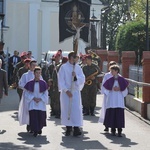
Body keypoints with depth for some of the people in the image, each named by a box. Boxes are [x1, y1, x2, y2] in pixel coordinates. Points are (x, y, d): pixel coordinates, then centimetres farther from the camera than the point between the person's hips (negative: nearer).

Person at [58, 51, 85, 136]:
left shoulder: (78, 67, 8)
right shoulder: (63, 67, -1)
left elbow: (83, 79, 4)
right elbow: (61, 80, -4)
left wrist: (76, 76, -15)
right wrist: (66, 90, -11)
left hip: (76, 92, 2)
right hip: (66, 92, -2)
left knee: (77, 109, -6)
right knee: (67, 109, 0)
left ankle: (76, 128, -8)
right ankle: (68, 128, 9)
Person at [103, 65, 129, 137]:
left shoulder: (122, 79, 2)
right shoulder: (110, 80, 6)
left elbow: (125, 89, 4)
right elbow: (106, 88, 6)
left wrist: (119, 89, -12)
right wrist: (112, 89, -9)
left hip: (119, 99, -2)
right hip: (111, 99, 2)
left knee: (119, 114, -6)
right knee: (111, 114, 0)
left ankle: (119, 131, -4)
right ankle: (113, 130, 11)